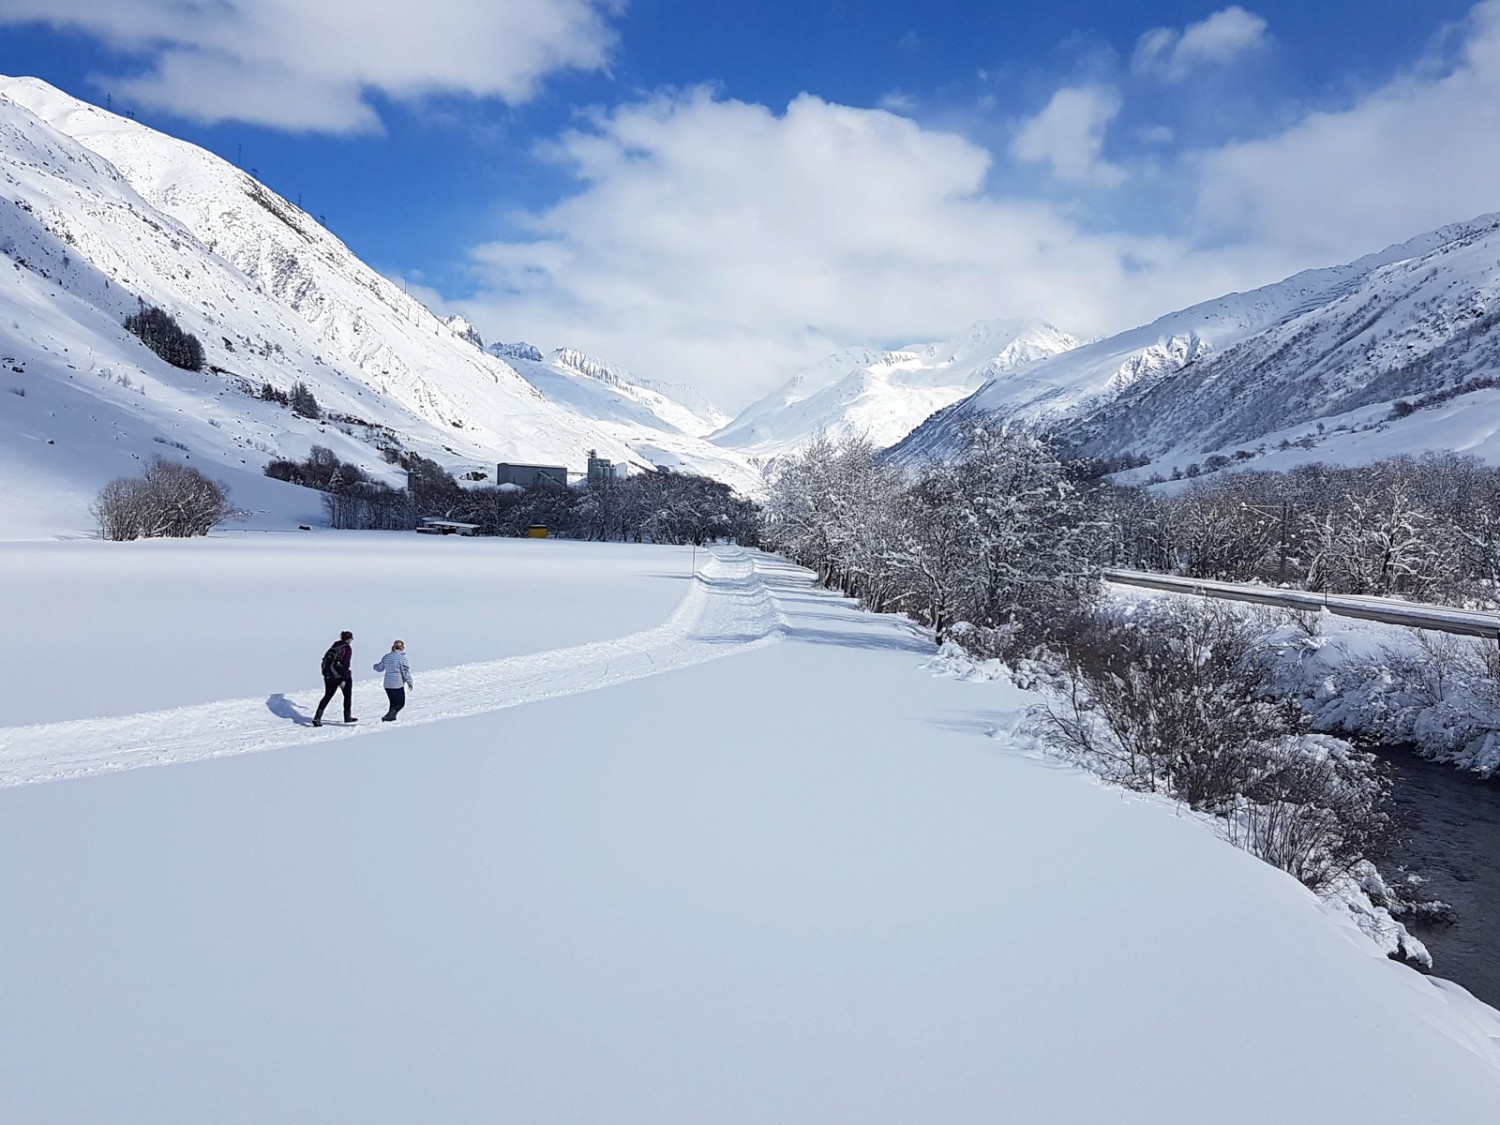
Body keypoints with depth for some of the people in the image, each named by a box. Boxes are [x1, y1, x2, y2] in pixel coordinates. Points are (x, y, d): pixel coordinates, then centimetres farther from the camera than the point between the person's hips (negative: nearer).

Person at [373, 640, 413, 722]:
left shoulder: (386, 657, 5)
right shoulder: (401, 657, -13)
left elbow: (380, 668, 17)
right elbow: (405, 671, -13)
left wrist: (375, 667, 40)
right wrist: (409, 682, -2)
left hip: (387, 684, 6)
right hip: (398, 684, -6)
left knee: (393, 703, 21)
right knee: (400, 703, 4)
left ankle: (392, 717, 19)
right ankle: (387, 717, -11)